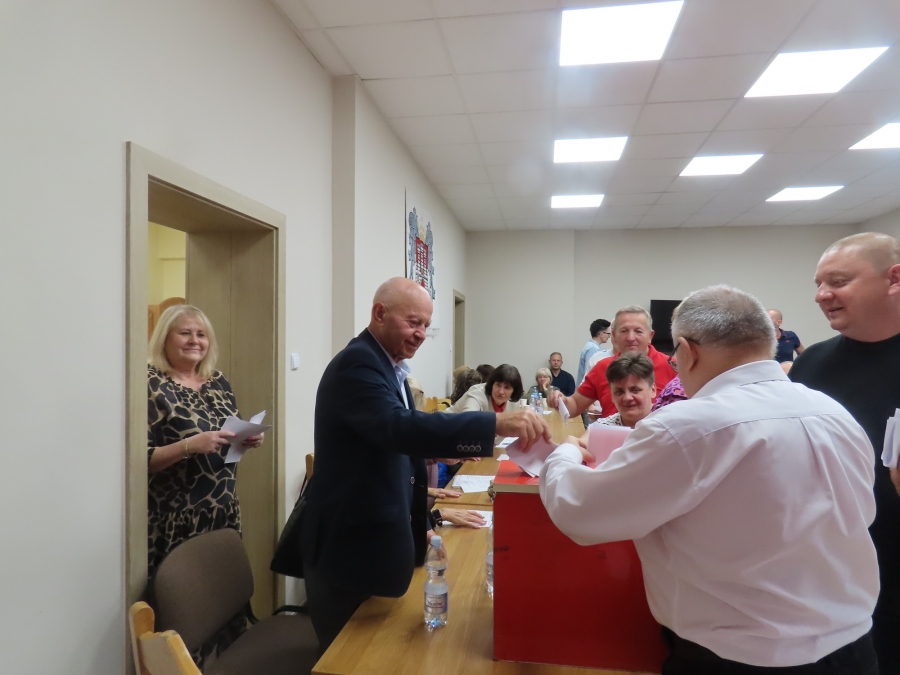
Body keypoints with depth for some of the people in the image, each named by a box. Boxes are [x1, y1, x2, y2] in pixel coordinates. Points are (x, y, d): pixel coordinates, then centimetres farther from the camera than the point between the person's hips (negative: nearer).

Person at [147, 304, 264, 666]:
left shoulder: (218, 382, 8)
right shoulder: (152, 385, -11)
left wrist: (248, 438, -4)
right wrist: (191, 445, -27)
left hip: (223, 513, 6)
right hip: (176, 522, -6)